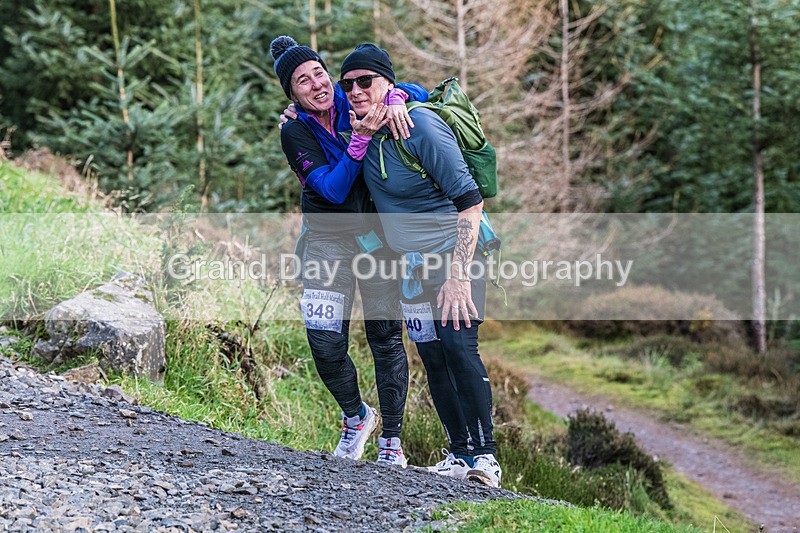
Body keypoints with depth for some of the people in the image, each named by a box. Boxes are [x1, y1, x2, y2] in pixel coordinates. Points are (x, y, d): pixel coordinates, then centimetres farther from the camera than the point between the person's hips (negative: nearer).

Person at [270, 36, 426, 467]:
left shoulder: (353, 104, -5)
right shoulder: (294, 132, -10)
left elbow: (415, 89, 2)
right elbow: (333, 190, -20)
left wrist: (395, 98, -21)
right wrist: (360, 138, -31)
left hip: (376, 237, 1)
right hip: (328, 240, -1)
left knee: (386, 336, -1)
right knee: (325, 342, -7)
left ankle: (391, 438, 10)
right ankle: (356, 416, 21)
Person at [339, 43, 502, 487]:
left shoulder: (421, 128, -20)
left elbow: (469, 201, -22)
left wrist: (458, 275, -27)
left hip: (455, 251, -8)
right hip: (412, 262, 8)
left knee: (458, 347, -18)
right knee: (432, 358, 4)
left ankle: (484, 456, -15)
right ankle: (460, 454, 10)